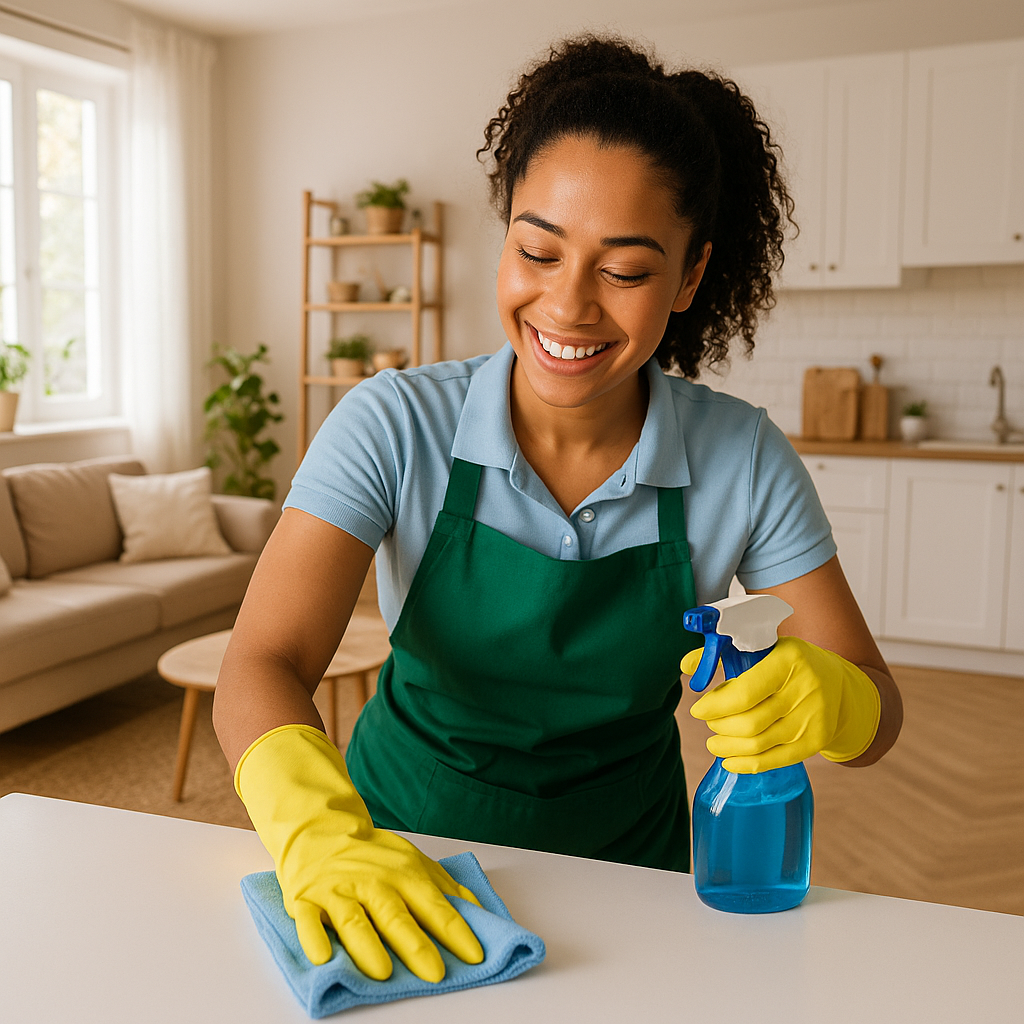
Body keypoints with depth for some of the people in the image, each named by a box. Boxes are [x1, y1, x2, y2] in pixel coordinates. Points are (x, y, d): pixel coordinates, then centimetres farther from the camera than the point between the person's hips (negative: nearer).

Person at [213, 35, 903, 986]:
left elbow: (875, 709, -9)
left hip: (624, 862, 1)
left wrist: (824, 699, -32)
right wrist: (319, 831, -42)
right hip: (409, 842, 0)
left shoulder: (743, 460, -13)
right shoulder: (395, 426, -16)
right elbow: (261, 667, -22)